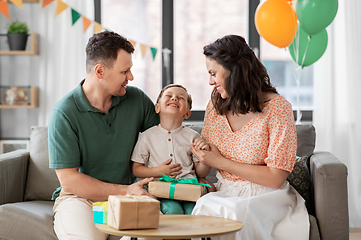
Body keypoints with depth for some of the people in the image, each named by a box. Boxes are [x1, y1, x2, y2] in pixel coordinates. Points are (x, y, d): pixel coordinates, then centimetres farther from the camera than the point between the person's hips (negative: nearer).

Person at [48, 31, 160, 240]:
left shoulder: (136, 99, 3)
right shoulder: (64, 113, -11)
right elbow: (69, 181, -13)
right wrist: (126, 191, -15)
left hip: (126, 195, 4)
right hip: (80, 198, -4)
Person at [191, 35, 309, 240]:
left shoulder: (277, 107, -10)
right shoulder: (216, 105, 7)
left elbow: (275, 178, -13)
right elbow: (204, 167, 18)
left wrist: (222, 162, -12)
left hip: (265, 196, -4)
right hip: (224, 193, 4)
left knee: (233, 213, -36)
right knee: (205, 205, -31)